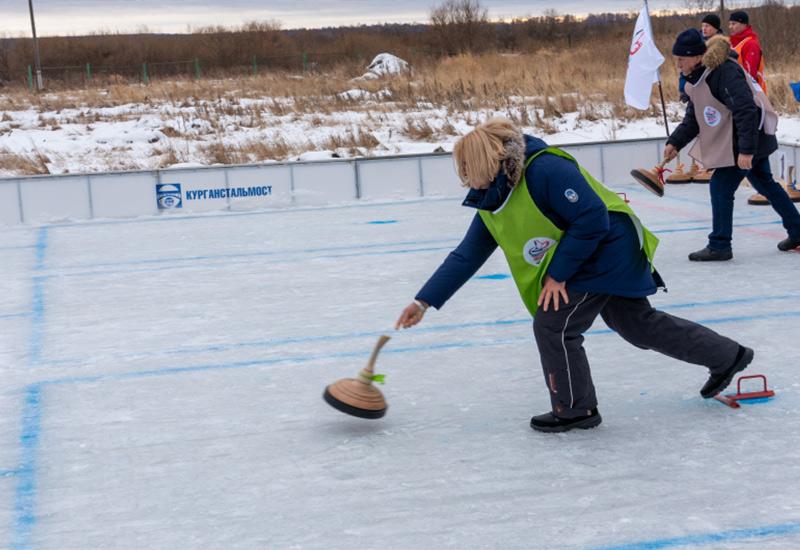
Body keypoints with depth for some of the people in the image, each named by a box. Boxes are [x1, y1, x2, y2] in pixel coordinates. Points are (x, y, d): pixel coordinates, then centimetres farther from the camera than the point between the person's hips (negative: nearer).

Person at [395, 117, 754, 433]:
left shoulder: (546, 170, -28)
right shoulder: (490, 205, 0)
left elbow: (593, 219, -28)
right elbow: (466, 257, 3)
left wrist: (557, 274, -23)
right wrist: (424, 302, -4)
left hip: (609, 249, -9)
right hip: (581, 260, 9)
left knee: (553, 324, -11)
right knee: (639, 324, 19)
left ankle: (576, 410, 8)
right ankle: (726, 357, 36)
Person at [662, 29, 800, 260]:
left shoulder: (725, 72, -26)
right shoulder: (697, 79, 6)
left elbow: (746, 111, -30)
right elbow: (693, 118, 11)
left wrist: (746, 150, -33)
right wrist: (675, 142, 0)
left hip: (750, 137, -11)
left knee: (721, 187, -9)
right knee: (766, 185, 21)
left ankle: (719, 247, -1)